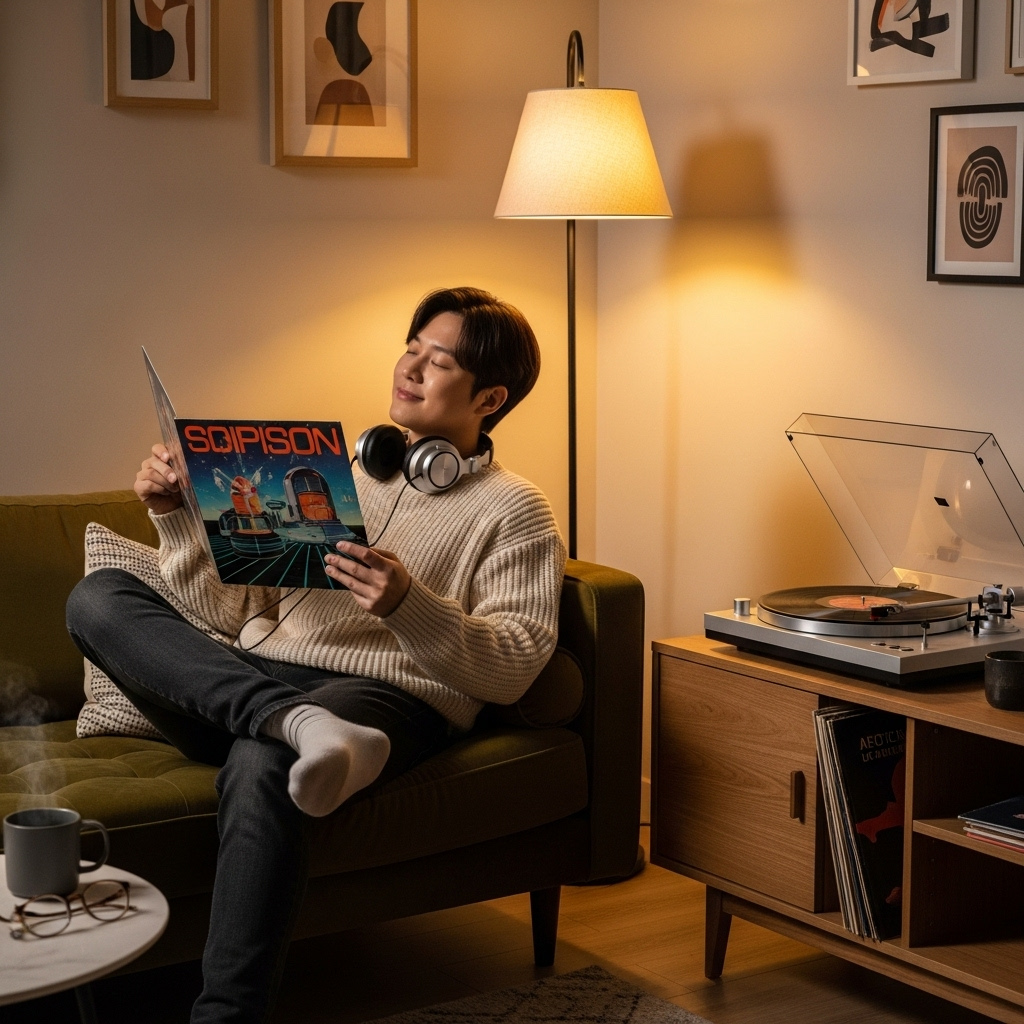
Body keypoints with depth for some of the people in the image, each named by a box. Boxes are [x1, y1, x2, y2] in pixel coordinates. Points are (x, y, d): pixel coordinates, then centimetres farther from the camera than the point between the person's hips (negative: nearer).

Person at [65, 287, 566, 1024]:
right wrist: (176, 518, 4)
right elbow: (228, 610, 21)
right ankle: (298, 725, -36)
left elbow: (511, 672, -3)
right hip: (254, 681, 6)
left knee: (260, 766, -40)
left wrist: (409, 606, -20)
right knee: (99, 597, -19)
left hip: (389, 699, -6)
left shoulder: (513, 510, 10)